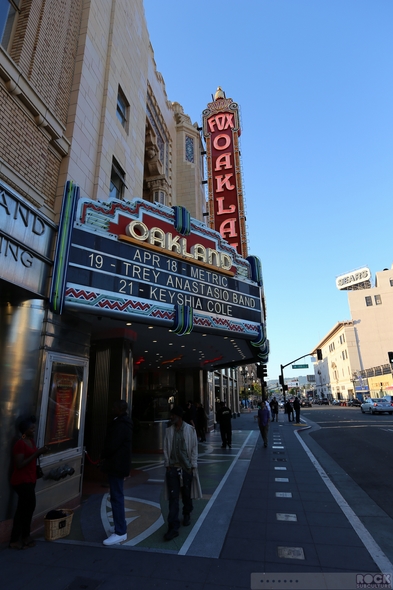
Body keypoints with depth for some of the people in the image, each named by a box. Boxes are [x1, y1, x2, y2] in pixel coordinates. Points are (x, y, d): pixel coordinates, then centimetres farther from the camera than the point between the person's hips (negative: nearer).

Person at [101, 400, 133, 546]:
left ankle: (120, 533, 3)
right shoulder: (123, 423, 12)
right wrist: (106, 458, 11)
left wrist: (103, 457, -6)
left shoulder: (120, 425, -21)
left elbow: (112, 444, -24)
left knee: (116, 497, -4)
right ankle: (121, 528, 27)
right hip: (119, 464, 11)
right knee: (117, 497, 17)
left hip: (116, 465, -11)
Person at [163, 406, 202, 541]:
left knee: (186, 494, 17)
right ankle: (173, 527, 7)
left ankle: (187, 514, 42)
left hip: (186, 467, -1)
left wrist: (192, 466, -4)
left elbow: (194, 449, -4)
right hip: (173, 468, 1)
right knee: (173, 497, 0)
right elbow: (166, 449, 4)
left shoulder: (190, 429, -7)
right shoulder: (169, 430, 0)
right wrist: (167, 464, 0)